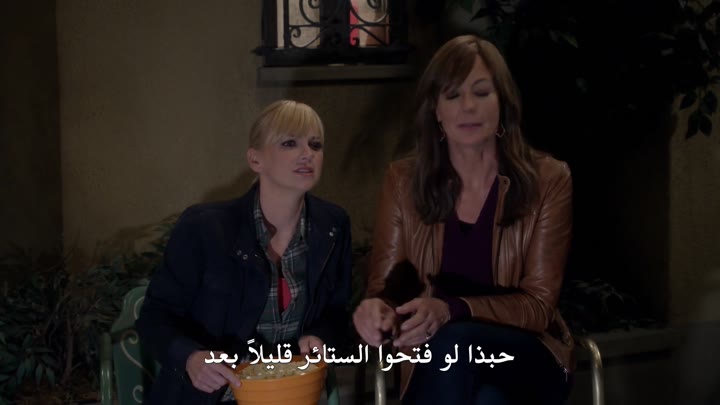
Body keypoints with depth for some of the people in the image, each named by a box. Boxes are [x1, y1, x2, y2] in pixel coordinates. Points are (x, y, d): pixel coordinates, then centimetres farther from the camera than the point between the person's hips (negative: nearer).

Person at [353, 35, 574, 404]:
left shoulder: (547, 180, -4)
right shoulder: (403, 181, 2)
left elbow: (537, 304, -9)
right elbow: (383, 286, 2)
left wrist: (452, 311, -28)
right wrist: (375, 308, -26)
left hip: (527, 358, 0)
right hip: (435, 368, 0)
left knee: (452, 345, -36)